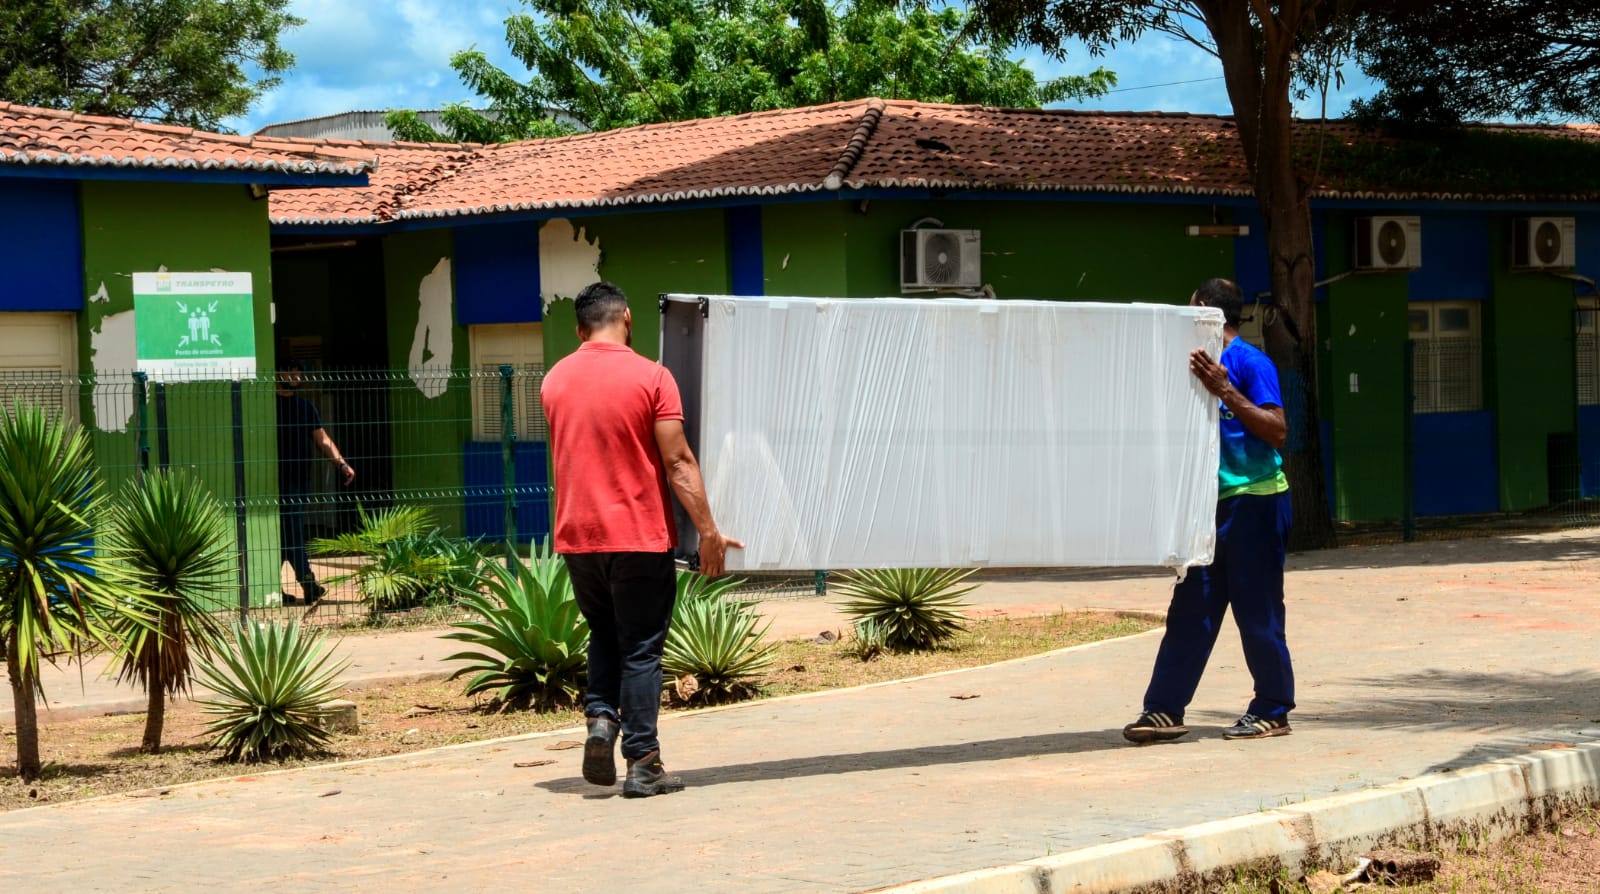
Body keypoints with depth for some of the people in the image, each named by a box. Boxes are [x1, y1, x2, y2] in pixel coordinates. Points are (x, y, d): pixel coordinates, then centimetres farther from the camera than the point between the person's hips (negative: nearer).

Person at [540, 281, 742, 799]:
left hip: (576, 537, 4)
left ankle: (600, 717, 0)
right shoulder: (650, 377, -9)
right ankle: (643, 765, 2)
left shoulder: (554, 381, 5)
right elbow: (677, 462, -13)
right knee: (641, 649, 2)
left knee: (604, 637, 22)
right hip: (639, 535, -4)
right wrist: (708, 531, -9)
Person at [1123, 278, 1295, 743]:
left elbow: (1277, 431, -18)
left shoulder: (1250, 363, -10)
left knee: (1256, 610, -2)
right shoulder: (1206, 363, 14)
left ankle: (1273, 710, 8)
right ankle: (1165, 710, 7)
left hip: (1253, 500, -8)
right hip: (1212, 500, 8)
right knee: (1190, 609, 6)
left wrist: (1225, 391, -22)